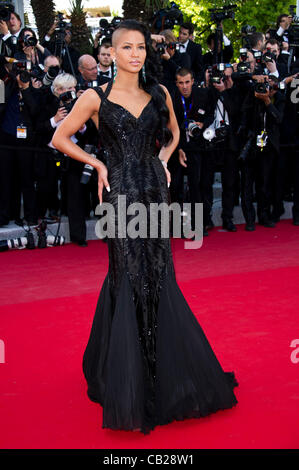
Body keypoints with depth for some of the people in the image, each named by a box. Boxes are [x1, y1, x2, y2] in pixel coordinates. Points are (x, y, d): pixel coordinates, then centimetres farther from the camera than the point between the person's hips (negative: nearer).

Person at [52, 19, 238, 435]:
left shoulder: (160, 94, 8)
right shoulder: (95, 98, -3)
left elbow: (172, 133, 25)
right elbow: (60, 139, 5)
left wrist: (162, 161, 9)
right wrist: (97, 164, -3)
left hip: (155, 190, 4)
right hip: (121, 192, -4)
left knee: (156, 275, 6)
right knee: (130, 277, -1)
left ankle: (162, 374, 22)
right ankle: (127, 382, 12)